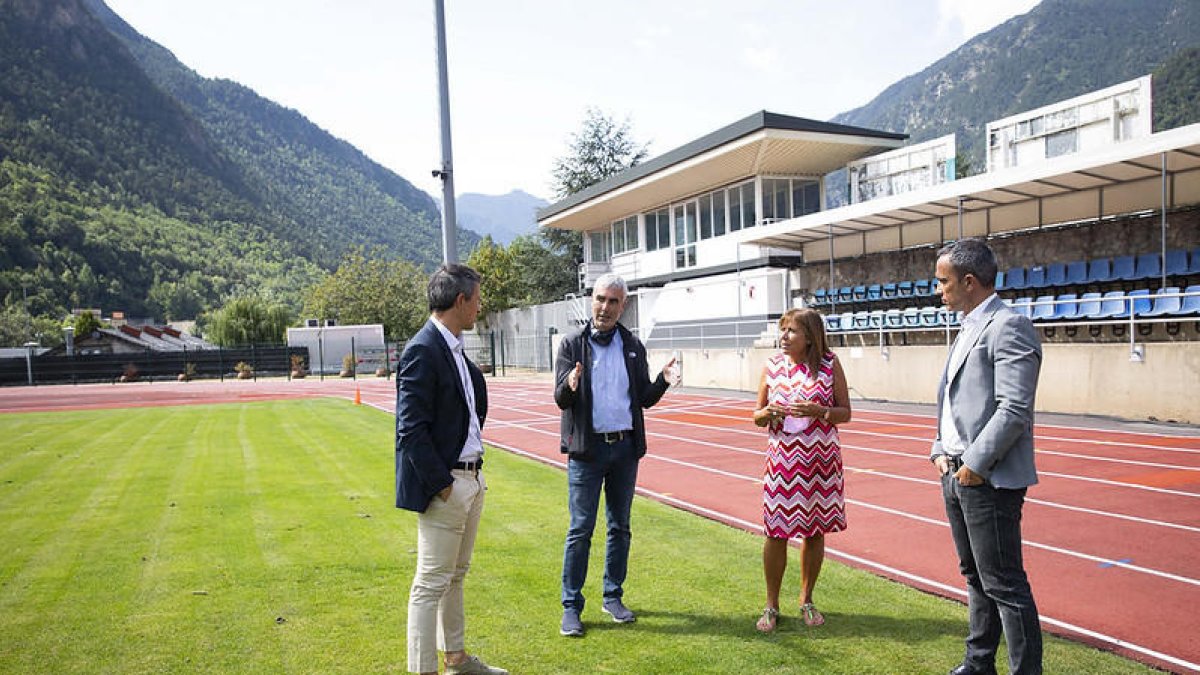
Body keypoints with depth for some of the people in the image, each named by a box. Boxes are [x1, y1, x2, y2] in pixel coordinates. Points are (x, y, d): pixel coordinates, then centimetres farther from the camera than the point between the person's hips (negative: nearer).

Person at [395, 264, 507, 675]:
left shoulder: (454, 348, 11)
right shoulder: (422, 351, -17)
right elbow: (411, 430, -21)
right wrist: (441, 484, -19)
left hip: (471, 478, 10)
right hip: (444, 485, -10)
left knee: (455, 577, 20)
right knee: (432, 584, 1)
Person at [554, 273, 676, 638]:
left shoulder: (633, 346, 6)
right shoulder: (572, 344, -2)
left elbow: (645, 399, 7)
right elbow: (561, 399, -8)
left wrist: (663, 381, -13)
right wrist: (570, 386, -31)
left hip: (625, 447, 4)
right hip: (587, 448, -3)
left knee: (620, 527, 13)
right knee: (580, 529, -1)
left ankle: (613, 597, 27)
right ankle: (571, 606, 11)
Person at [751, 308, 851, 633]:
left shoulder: (829, 364, -3)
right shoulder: (772, 365, 1)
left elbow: (845, 412, 0)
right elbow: (757, 416, 7)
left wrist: (817, 411, -19)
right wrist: (769, 413, -16)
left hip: (821, 461, 0)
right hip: (782, 459, 0)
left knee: (815, 531, 10)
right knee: (775, 532, 1)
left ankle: (806, 600, 29)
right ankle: (771, 605, 18)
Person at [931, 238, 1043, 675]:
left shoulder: (1008, 327, -14)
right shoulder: (969, 329, 15)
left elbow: (1015, 410, -21)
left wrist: (976, 465, -18)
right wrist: (941, 452, 9)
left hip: (989, 480, -10)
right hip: (957, 475, 10)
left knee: (1004, 584, -2)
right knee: (976, 577, 19)